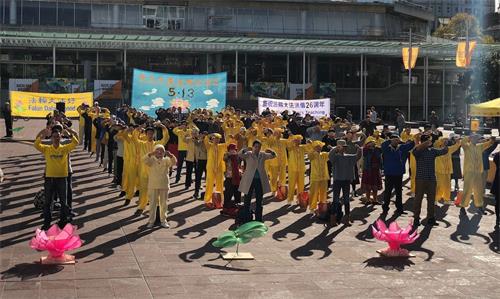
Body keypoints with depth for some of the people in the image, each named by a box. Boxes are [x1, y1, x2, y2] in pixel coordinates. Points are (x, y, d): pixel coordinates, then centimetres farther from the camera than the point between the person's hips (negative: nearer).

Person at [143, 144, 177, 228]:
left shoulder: (166, 160, 0)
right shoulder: (151, 160, -3)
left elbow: (174, 162, -16)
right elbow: (144, 160, -21)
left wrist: (170, 155, -36)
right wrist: (151, 153, -37)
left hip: (164, 186, 1)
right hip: (153, 186, -1)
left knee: (164, 204, 9)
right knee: (152, 203, 6)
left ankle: (163, 220, 20)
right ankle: (151, 220, 14)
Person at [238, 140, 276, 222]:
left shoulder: (262, 155, 8)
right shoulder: (248, 154, -3)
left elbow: (273, 156, 13)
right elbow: (240, 155, -20)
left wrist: (271, 152, -7)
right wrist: (245, 150, -37)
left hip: (260, 180, 3)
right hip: (249, 180, -3)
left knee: (259, 201, 10)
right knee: (247, 200, 2)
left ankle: (258, 219, 19)